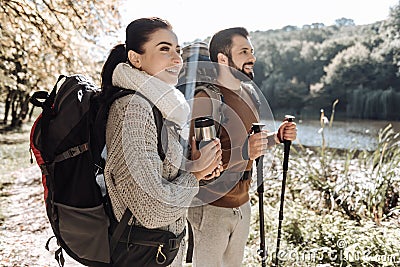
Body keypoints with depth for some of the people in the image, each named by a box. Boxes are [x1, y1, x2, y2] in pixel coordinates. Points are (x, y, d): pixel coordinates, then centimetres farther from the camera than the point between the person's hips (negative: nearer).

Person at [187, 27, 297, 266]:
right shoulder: (206, 100, -19)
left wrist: (276, 138, 2)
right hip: (211, 207, -8)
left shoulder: (250, 96, 8)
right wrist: (242, 153, -35)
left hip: (242, 204, 8)